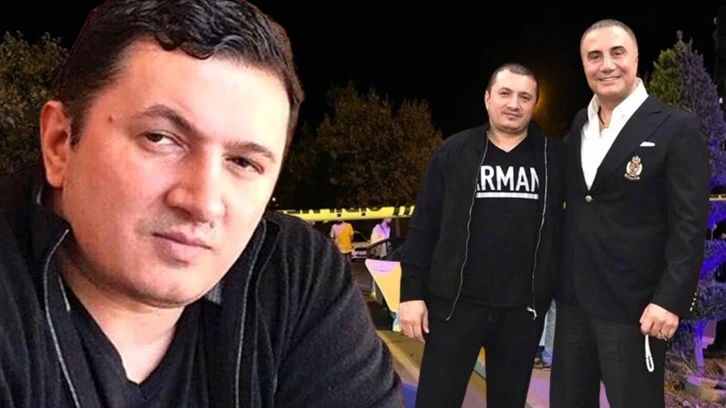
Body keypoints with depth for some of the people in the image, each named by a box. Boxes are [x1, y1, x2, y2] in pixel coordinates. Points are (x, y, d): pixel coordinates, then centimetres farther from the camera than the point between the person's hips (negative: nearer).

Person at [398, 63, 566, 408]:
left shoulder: (554, 157, 4)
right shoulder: (453, 152, 1)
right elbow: (422, 226, 0)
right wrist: (412, 292, -4)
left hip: (524, 306, 2)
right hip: (456, 301, -1)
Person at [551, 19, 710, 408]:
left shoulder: (677, 128, -8)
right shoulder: (578, 124, 10)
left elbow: (689, 226, -11)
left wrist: (671, 299, -18)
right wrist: (556, 280, 9)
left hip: (633, 305, -5)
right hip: (572, 298, 6)